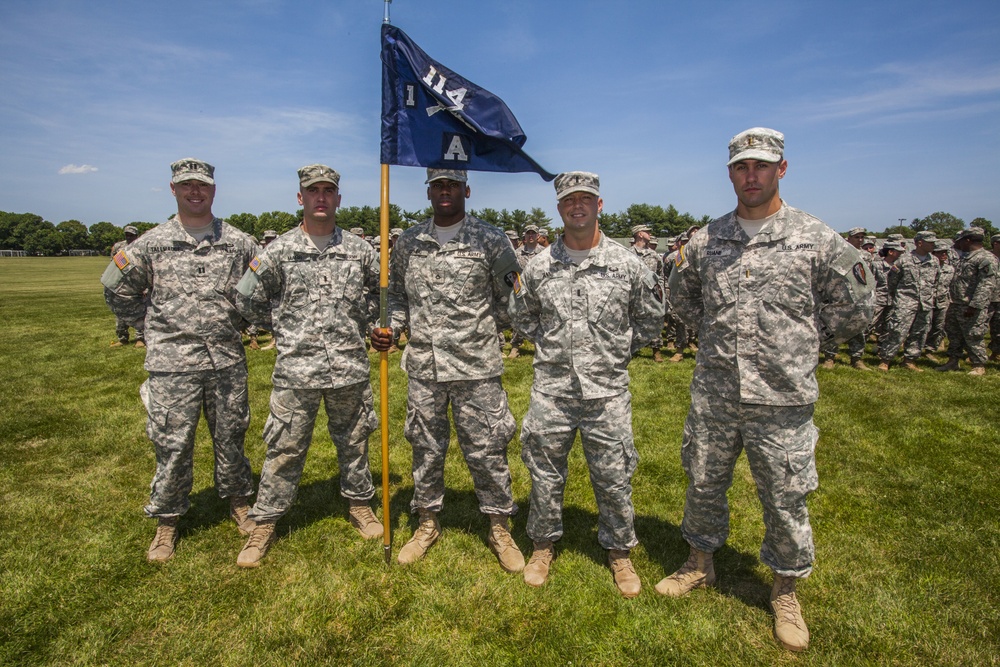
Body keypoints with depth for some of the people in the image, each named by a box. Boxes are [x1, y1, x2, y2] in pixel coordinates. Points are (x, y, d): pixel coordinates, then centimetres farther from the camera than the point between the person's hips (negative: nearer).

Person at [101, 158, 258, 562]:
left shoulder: (239, 243, 5)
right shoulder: (151, 244, 3)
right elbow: (119, 291, 12)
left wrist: (240, 322, 8)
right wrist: (154, 325, 8)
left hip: (227, 361, 1)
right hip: (172, 364, -1)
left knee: (231, 438, 13)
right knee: (172, 445, 6)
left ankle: (238, 502, 32)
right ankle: (166, 522, 23)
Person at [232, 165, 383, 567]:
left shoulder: (359, 250, 3)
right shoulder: (278, 251, 0)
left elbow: (382, 290, 17)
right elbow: (247, 299, 8)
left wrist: (358, 321, 9)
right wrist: (285, 326, 6)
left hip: (350, 366, 2)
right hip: (296, 368, -1)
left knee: (353, 441, 15)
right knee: (284, 448, 6)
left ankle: (359, 504, 35)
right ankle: (264, 523, 23)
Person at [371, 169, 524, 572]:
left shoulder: (490, 240, -2)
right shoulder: (408, 242, 9)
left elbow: (510, 299, 2)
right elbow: (397, 294, 16)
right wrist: (388, 329, 1)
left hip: (476, 366, -3)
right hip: (423, 367, 4)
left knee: (486, 449, 6)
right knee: (426, 448, 15)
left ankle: (500, 528, 26)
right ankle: (428, 523, 35)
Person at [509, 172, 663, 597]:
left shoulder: (628, 265, -2)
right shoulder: (538, 267, 1)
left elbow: (650, 320, 10)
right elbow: (521, 315, 17)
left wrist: (617, 351, 6)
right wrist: (549, 343, 10)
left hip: (607, 391, -1)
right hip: (551, 389, 1)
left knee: (614, 478, 10)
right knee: (544, 474, 13)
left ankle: (619, 551, 33)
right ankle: (543, 545, 35)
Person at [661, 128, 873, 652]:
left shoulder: (817, 239, -4)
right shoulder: (705, 240, 3)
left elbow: (854, 310, 5)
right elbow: (681, 296, 18)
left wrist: (798, 337, 2)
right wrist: (718, 334, 9)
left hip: (783, 400, -2)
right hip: (712, 396, 3)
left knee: (785, 502, 12)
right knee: (703, 486, 17)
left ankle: (786, 592, 36)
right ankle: (700, 564, 42)